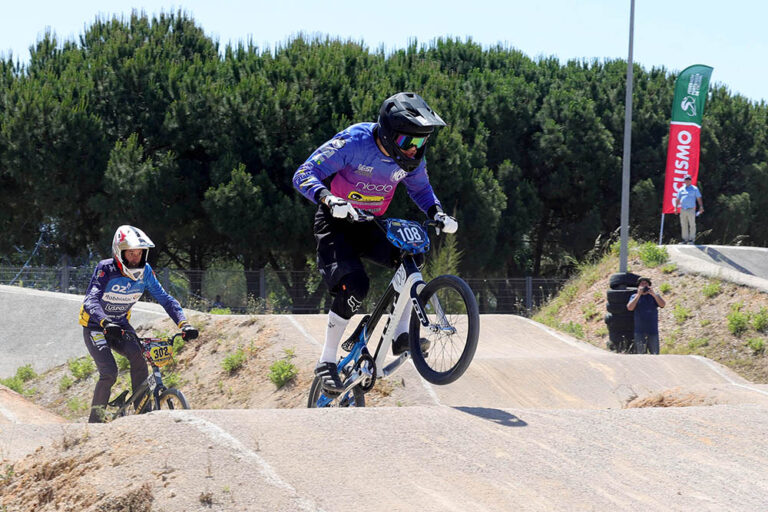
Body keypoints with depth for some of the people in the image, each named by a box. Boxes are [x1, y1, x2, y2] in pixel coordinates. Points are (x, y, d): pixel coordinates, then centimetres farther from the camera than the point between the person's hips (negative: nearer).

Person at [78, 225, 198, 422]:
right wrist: (106, 322, -54)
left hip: (121, 324, 4)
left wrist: (183, 323, -24)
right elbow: (91, 301, -35)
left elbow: (166, 299, -7)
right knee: (109, 373, -22)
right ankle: (96, 418, -7)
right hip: (95, 326, -4)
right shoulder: (106, 269, -23)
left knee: (138, 358, -24)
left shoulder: (145, 272, -9)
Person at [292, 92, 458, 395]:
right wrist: (329, 200, -46)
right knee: (354, 285, -25)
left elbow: (420, 188, 12)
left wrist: (437, 213, -9)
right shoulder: (354, 142, -26)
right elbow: (303, 175, -27)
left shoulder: (410, 157, -9)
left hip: (367, 226, 6)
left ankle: (402, 336, -10)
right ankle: (327, 362, -16)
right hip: (335, 223, -6)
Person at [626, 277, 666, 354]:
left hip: (653, 331, 1)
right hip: (639, 331, 0)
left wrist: (653, 294, -19)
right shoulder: (634, 297, 8)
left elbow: (663, 304, -7)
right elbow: (630, 308, -10)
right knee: (640, 354, 0)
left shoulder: (654, 296, 10)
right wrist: (639, 294, -13)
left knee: (654, 353, -1)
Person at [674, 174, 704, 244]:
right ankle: (685, 239, 12)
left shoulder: (694, 189, 6)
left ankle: (691, 239, -1)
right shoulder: (681, 190, 14)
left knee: (692, 225, -4)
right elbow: (678, 199, 16)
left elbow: (699, 198, 4)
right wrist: (676, 208, 6)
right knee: (684, 226, 6)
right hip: (682, 210, 3)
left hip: (691, 210, -3)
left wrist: (701, 207, -7)